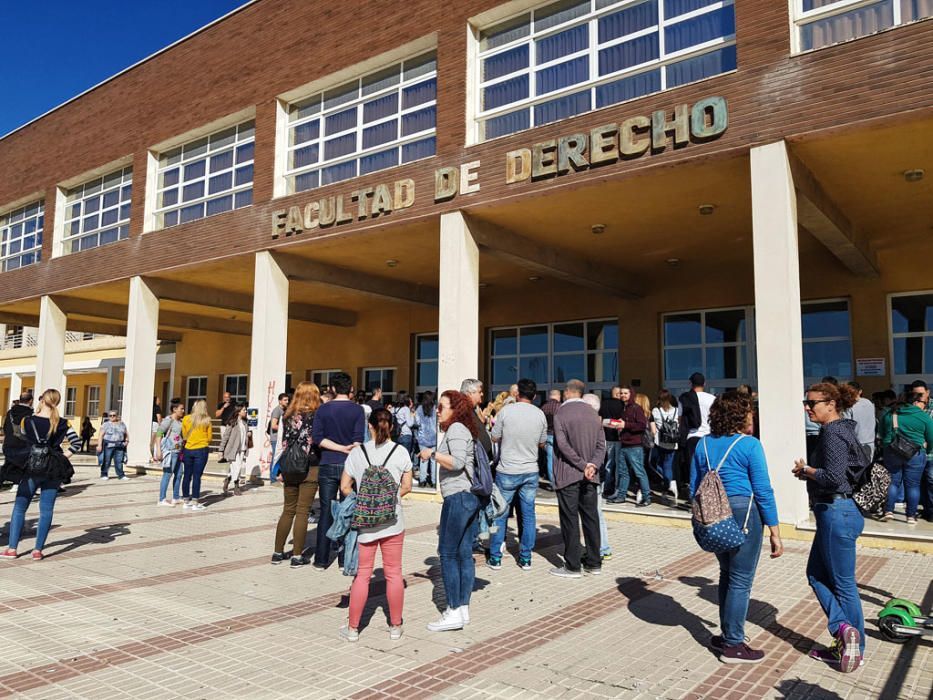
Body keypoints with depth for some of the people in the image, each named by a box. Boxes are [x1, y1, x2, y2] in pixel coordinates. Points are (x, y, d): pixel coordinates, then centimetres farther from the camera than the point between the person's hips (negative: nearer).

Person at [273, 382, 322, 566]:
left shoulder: (288, 415, 6)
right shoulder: (316, 415, -8)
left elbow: (283, 444, 6)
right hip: (309, 469, -5)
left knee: (288, 510, 14)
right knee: (302, 512, 1)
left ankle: (278, 552, 19)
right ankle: (297, 555, 5)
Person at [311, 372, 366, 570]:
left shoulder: (323, 409, 3)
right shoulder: (357, 410, -3)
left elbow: (317, 438, -6)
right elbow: (358, 440, -11)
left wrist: (341, 448, -8)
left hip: (327, 466, 2)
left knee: (326, 512, 7)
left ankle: (321, 560, 11)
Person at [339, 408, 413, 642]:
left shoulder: (357, 452, -3)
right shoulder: (401, 452, -2)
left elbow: (345, 487, -1)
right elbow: (406, 487, 2)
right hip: (393, 521, 0)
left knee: (362, 574, 9)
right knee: (393, 573, 10)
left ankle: (353, 628, 17)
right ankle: (395, 627, 20)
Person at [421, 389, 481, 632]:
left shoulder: (456, 428, -10)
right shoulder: (464, 429, 18)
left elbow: (457, 462, -23)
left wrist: (432, 453, -13)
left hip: (457, 496, -10)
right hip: (469, 496, 10)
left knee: (448, 554, -4)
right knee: (464, 553, 11)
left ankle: (454, 612, 1)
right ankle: (463, 608, 16)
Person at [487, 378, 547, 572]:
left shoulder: (506, 411, -9)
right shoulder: (540, 414, -1)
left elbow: (495, 438, 1)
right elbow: (542, 443, 9)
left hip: (507, 472, -2)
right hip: (531, 471, 2)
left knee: (500, 514, 8)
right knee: (528, 514, 10)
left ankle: (495, 558, 13)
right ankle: (526, 558, 16)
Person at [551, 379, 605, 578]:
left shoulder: (561, 413, -10)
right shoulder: (593, 414, 8)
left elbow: (563, 445, -18)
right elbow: (601, 445, 3)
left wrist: (583, 465, -14)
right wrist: (592, 465, -8)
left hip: (567, 475, -5)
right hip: (590, 476, 6)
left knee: (570, 520, 1)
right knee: (591, 517, 12)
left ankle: (572, 566, 6)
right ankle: (594, 563, 20)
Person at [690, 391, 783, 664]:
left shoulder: (703, 444, 7)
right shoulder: (750, 445, -9)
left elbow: (694, 487, 10)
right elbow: (763, 491, -10)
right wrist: (775, 533, -5)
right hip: (743, 513, -6)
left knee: (727, 575, 20)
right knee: (741, 581, 4)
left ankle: (726, 636, 29)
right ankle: (733, 646, 13)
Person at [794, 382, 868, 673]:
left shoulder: (833, 433, -18)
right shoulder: (839, 430, 13)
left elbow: (834, 477, -26)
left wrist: (805, 469, -11)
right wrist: (809, 472, 6)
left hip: (837, 513, -10)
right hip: (834, 511, 10)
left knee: (843, 583, 3)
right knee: (816, 573, 15)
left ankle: (856, 648, 15)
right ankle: (844, 631, 15)